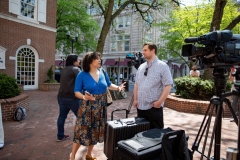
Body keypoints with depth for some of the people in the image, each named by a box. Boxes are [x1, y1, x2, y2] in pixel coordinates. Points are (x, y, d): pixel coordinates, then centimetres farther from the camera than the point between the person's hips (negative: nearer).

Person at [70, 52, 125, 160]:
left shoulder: (103, 73, 2)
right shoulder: (82, 75, -10)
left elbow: (109, 85, 14)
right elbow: (77, 92, -11)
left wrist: (118, 88, -4)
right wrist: (84, 97, -31)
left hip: (100, 108, 5)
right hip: (87, 108, -4)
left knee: (96, 131, 15)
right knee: (83, 131, 0)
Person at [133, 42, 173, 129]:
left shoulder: (162, 66, -7)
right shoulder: (141, 67, 11)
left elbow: (168, 85, -12)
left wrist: (159, 102, -16)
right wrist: (135, 99, 9)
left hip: (154, 107, -6)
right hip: (140, 106, 6)